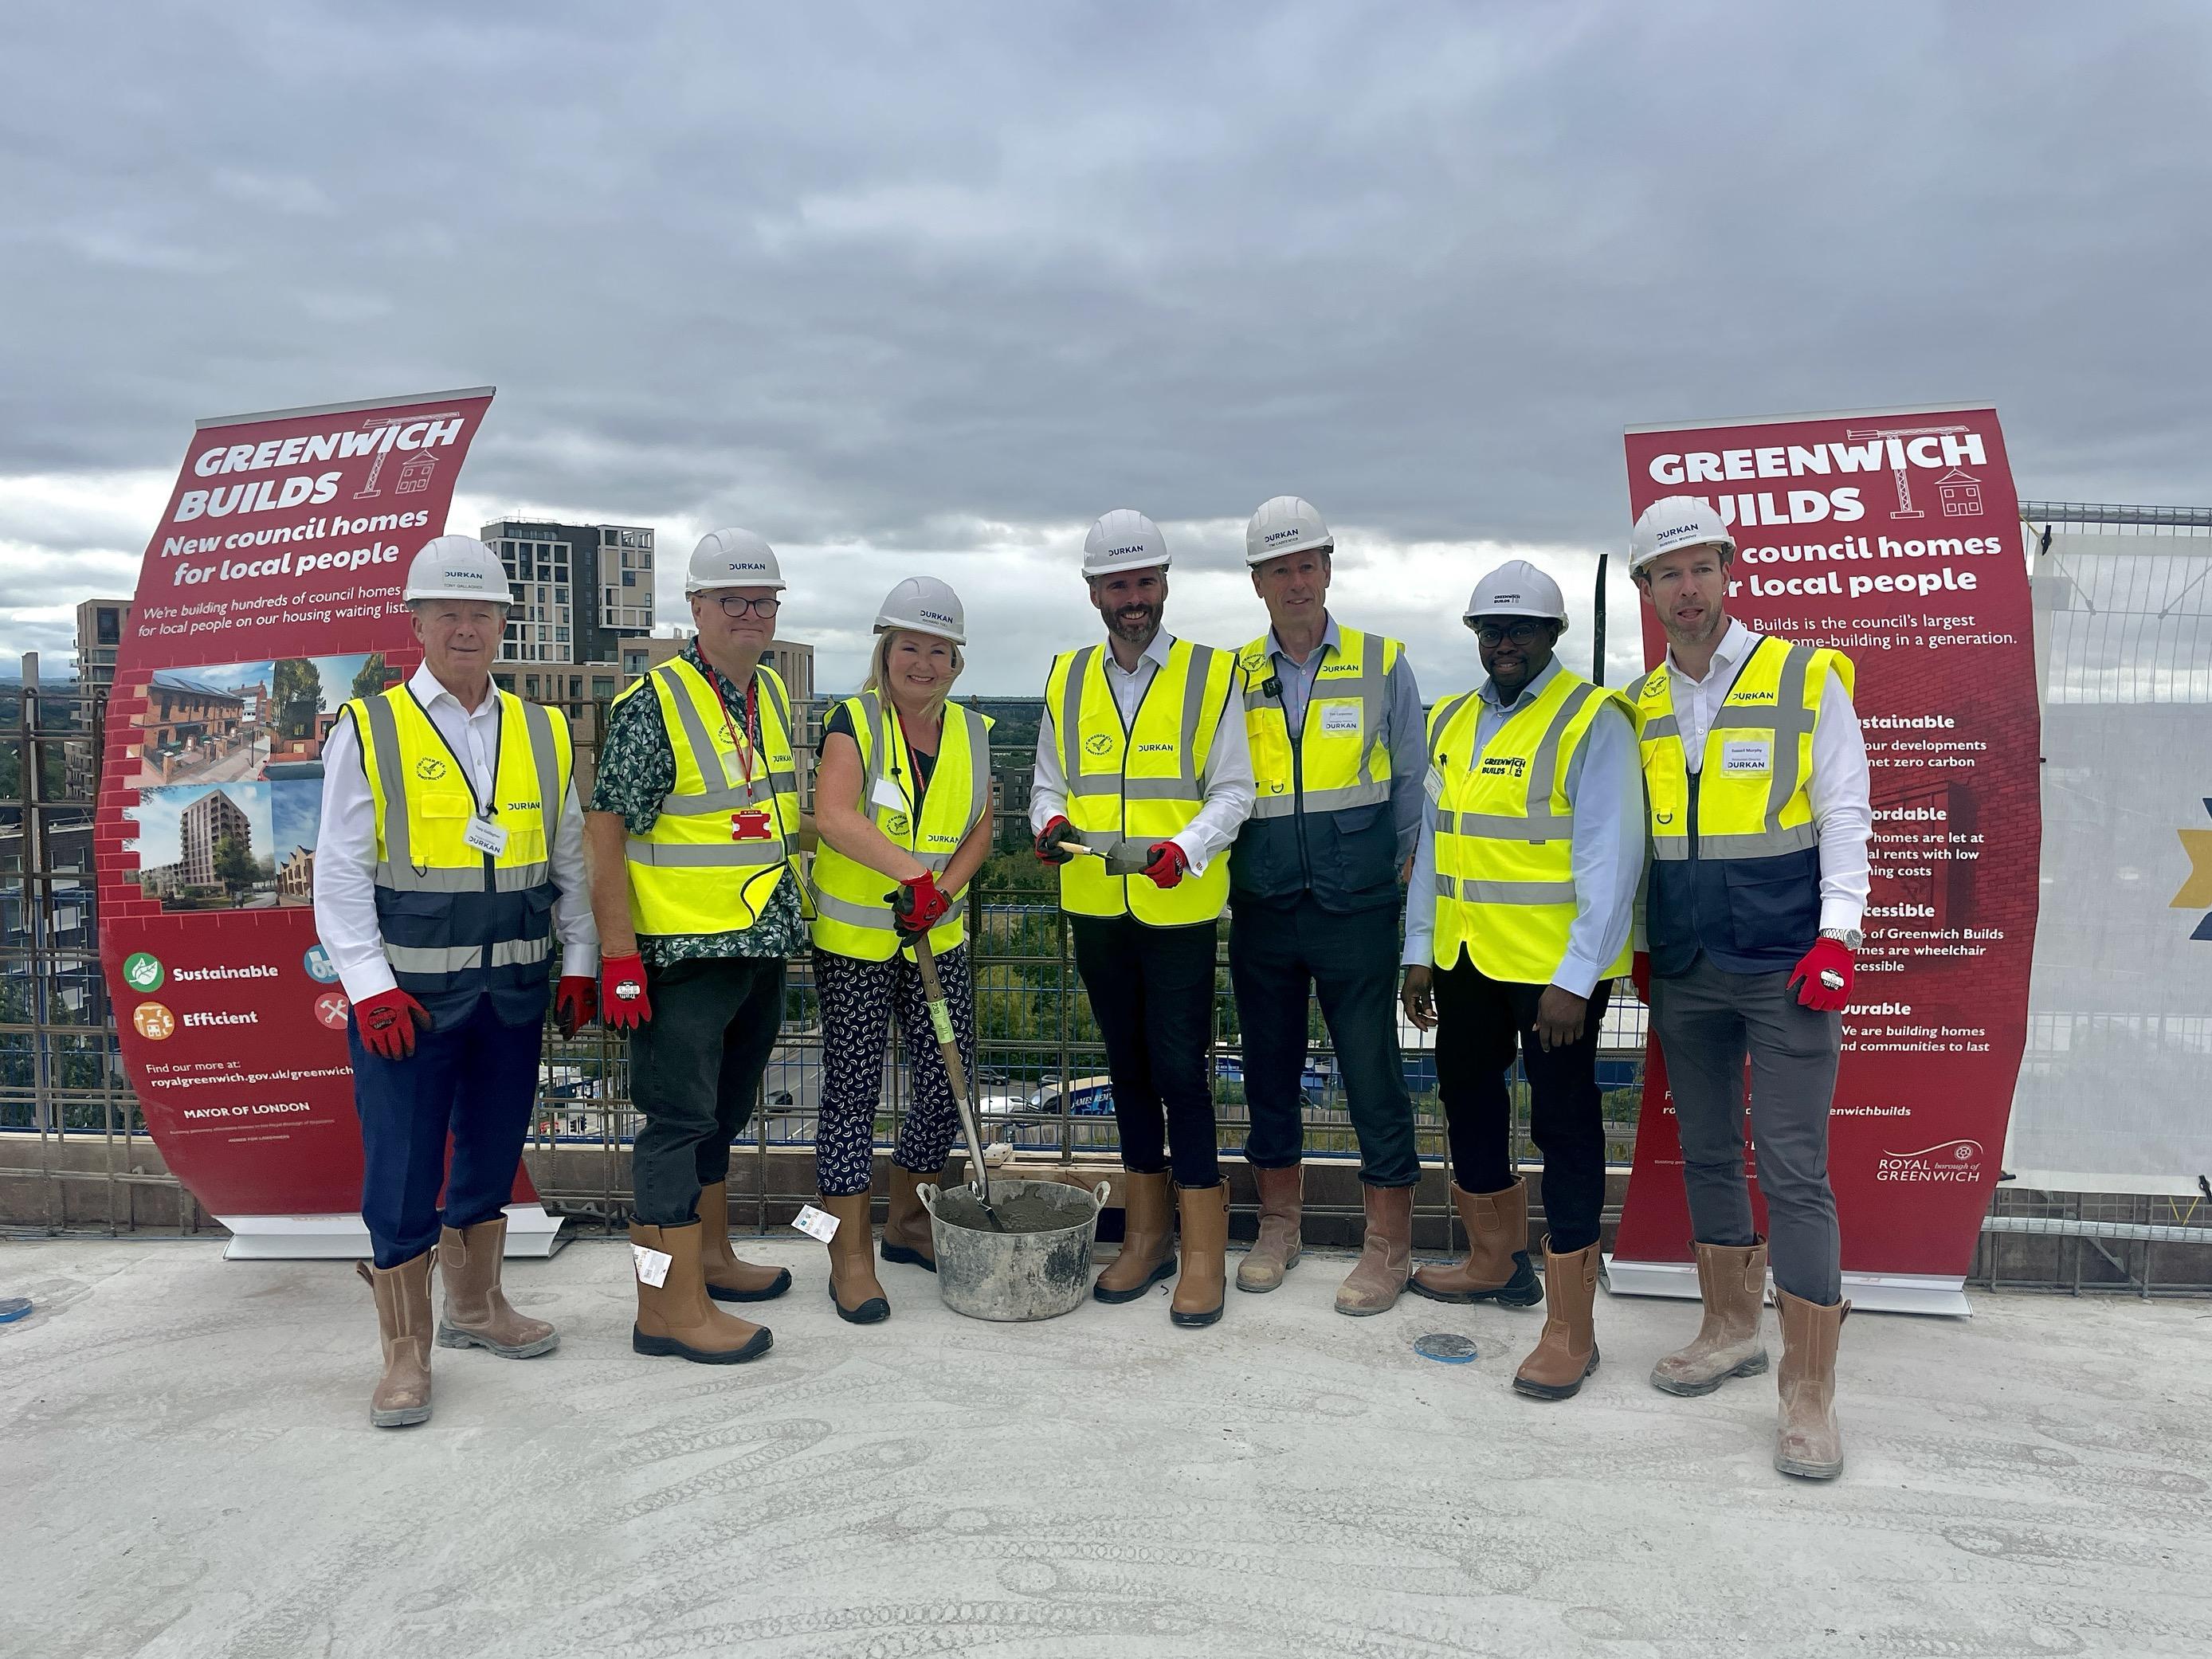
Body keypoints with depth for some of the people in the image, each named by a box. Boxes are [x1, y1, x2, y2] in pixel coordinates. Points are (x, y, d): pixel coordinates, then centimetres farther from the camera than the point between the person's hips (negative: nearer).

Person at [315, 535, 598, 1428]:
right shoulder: (368, 729, -3)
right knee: (401, 1175, 1)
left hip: (514, 990, 4)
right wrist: (371, 989, -13)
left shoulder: (542, 732, 8)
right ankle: (405, 1353, 17)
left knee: (491, 1155, 16)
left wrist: (580, 962, 7)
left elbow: (570, 861, 13)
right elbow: (341, 874, -5)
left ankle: (475, 1306, 35)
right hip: (406, 993, -4)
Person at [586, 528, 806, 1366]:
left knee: (723, 1110, 19)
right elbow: (605, 831, -15)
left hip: (761, 944, 8)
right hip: (682, 952, -8)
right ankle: (670, 1305, 6)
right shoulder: (654, 703, -14)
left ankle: (710, 1255, 35)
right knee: (678, 1119, -3)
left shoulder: (772, 693, 10)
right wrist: (620, 954, -20)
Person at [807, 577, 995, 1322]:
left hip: (939, 936, 5)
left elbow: (979, 832, 5)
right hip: (854, 939, -5)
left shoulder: (971, 732, 7)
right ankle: (849, 1255, 14)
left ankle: (908, 1222, 31)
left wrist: (942, 888, -13)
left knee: (948, 1084, 8)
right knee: (853, 1091, 1)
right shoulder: (855, 721, -9)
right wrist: (911, 873, -36)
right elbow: (833, 816, -25)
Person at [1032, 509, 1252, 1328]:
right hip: (1095, 910, 4)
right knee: (1128, 1067, 13)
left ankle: (1204, 1253, 8)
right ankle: (1147, 1235, 26)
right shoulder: (1067, 681, 10)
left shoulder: (1211, 675, -1)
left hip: (1178, 909, -4)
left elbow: (1232, 792, -4)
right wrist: (1050, 825, -10)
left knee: (1180, 1070, -6)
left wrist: (1183, 848, -22)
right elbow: (1048, 785, 13)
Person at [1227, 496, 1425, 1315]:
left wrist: (1388, 868, 3)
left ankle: (1389, 1245, 14)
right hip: (1262, 913, 3)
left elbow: (1411, 782, 5)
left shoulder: (1382, 664, 1)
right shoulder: (1233, 677, 6)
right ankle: (1278, 1225, 28)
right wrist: (1238, 863, 5)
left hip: (1356, 914, -2)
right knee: (1269, 1071, 12)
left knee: (1373, 1075, 1)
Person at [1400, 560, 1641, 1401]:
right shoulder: (1450, 723, 11)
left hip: (1556, 969, -7)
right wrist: (1419, 951, 12)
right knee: (1468, 1098, 19)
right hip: (1466, 958, 7)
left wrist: (1573, 980, -18)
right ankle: (1495, 1262, 41)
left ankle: (1569, 1330, 12)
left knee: (1564, 1125, 1)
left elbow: (1610, 860, -15)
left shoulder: (1592, 721, -10)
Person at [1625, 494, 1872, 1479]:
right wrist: (1636, 944, 11)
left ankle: (1808, 1392, 7)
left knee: (1793, 1173, -4)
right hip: (1684, 973, 5)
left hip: (1786, 971, -4)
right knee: (1707, 1156, 14)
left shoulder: (1806, 678, -4)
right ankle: (1731, 1328, 31)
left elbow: (1844, 814, -5)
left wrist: (1836, 937, -13)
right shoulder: (1640, 707, 8)